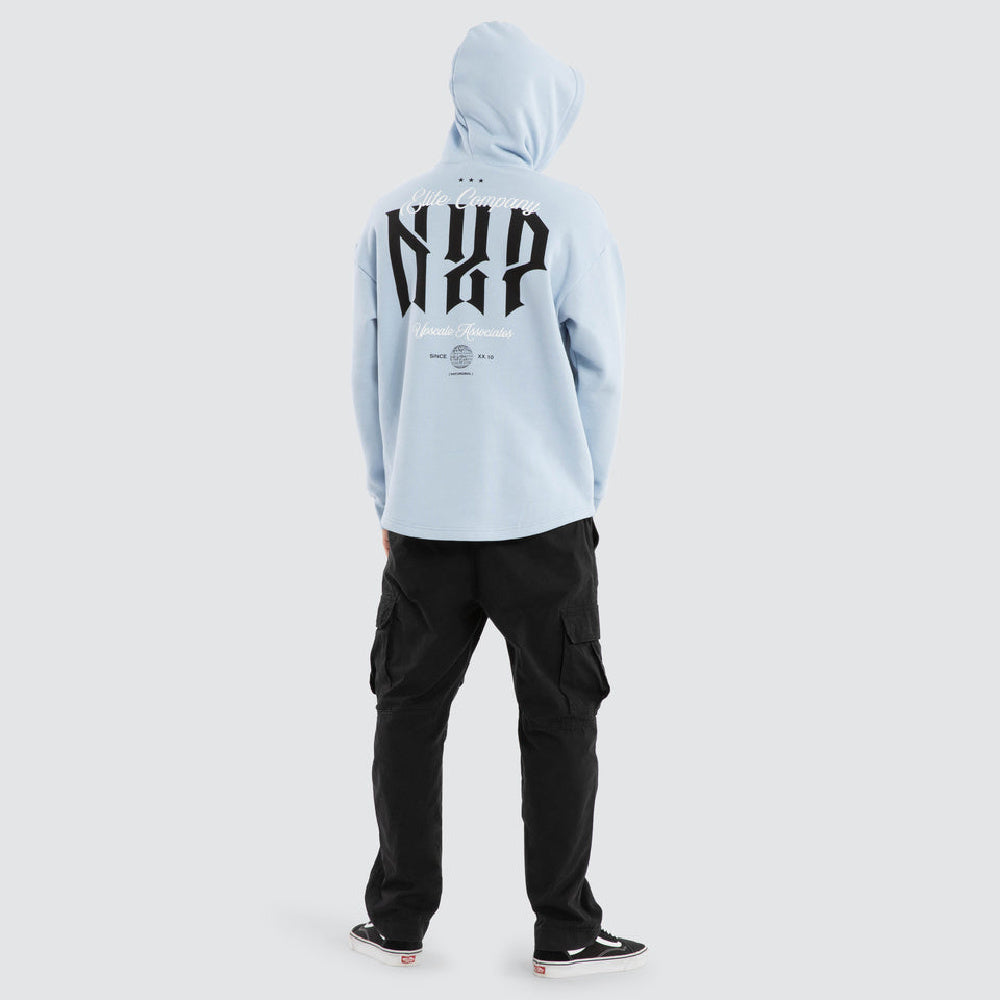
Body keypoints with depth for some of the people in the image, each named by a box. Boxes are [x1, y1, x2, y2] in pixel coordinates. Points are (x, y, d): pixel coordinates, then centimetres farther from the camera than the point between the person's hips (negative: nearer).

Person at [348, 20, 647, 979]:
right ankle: (565, 932, 12)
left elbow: (369, 371, 7)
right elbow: (601, 370, -3)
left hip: (421, 513, 3)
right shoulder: (569, 216, -6)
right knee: (558, 720, 7)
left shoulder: (389, 217, 2)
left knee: (410, 712, 13)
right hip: (542, 515, -2)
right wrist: (588, 491, 10)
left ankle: (398, 920, 19)